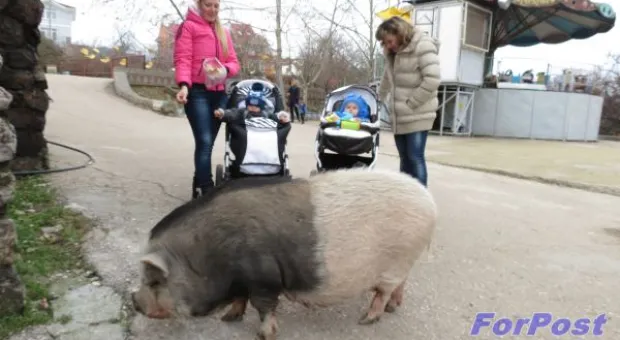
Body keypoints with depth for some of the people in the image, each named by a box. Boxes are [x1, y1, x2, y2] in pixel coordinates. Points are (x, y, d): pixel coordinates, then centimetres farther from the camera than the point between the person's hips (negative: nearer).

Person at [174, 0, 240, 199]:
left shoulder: (224, 33, 21)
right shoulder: (188, 26, 4)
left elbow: (234, 62, 16)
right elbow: (182, 59, -7)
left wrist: (226, 70, -8)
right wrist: (184, 85, -24)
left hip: (219, 93, 6)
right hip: (197, 92, -5)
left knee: (208, 142, 8)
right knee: (204, 142, -16)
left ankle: (199, 188, 17)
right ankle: (206, 190, -17)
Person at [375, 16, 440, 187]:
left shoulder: (423, 46, -11)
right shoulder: (394, 53, 13)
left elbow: (432, 80, -19)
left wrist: (410, 104, -15)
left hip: (417, 116, -7)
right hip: (399, 116, 7)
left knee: (415, 158, -6)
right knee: (405, 158, 12)